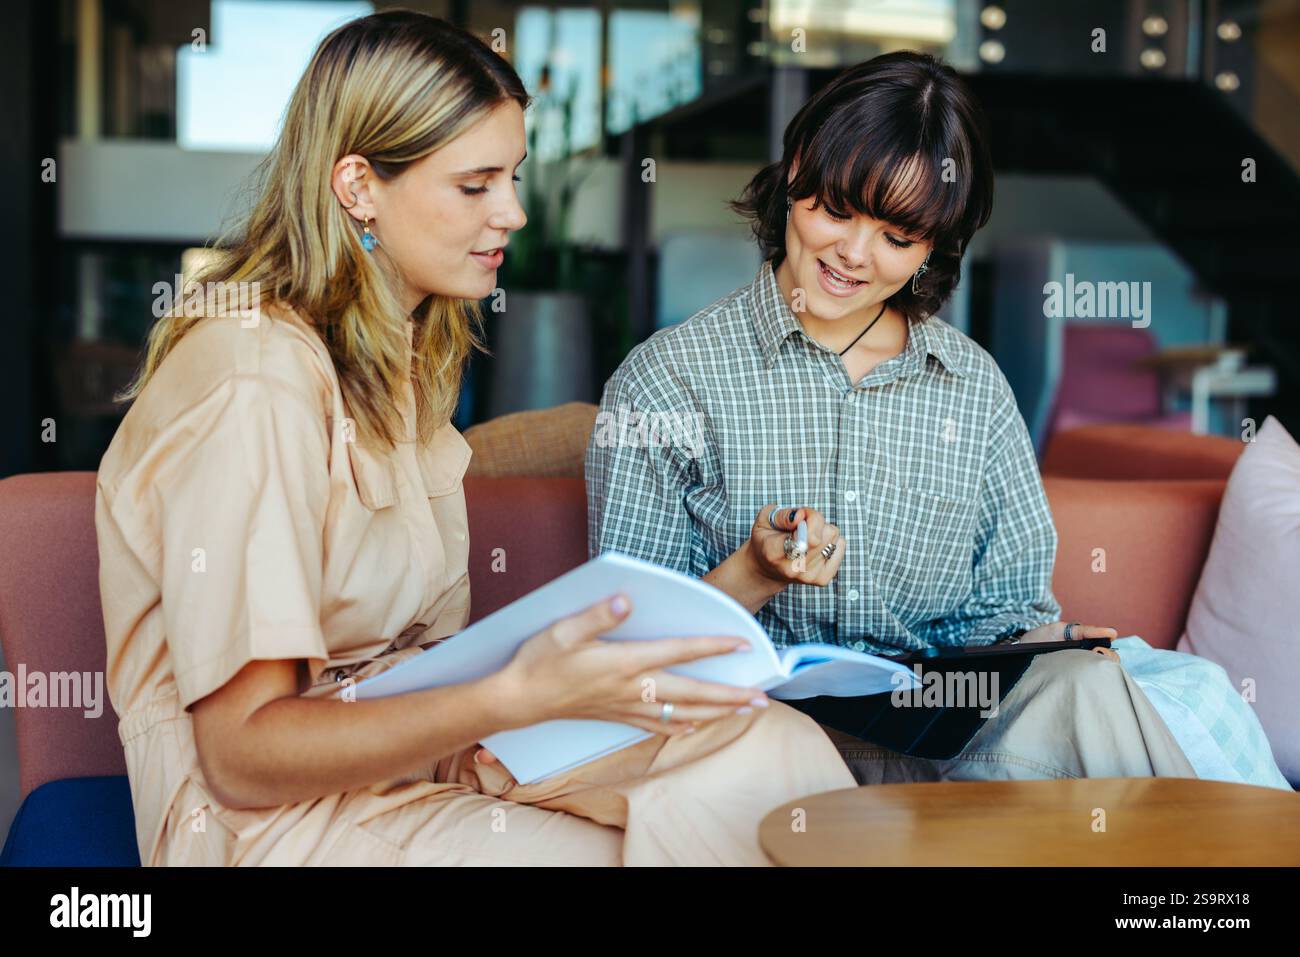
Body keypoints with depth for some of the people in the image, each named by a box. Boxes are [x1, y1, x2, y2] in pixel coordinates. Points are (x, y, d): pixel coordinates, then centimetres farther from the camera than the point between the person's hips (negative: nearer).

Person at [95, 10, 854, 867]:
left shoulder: (400, 349, 12)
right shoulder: (254, 379, -18)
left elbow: (427, 636, 9)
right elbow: (243, 753, -20)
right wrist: (518, 697, -32)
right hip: (270, 817, -8)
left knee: (777, 755, -14)